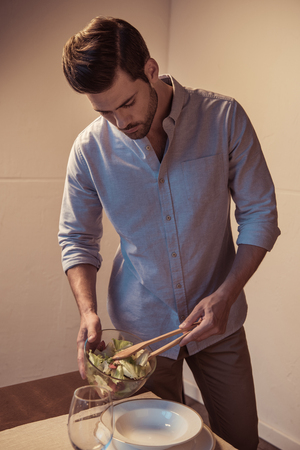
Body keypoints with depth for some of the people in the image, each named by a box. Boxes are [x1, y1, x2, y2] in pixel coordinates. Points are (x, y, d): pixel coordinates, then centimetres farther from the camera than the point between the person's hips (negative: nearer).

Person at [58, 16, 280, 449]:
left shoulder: (224, 118, -13)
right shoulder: (89, 149, -10)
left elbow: (260, 214, -6)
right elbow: (77, 238, 1)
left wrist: (225, 295, -16)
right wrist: (88, 310, -14)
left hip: (217, 320, 0)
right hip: (142, 326, 0)